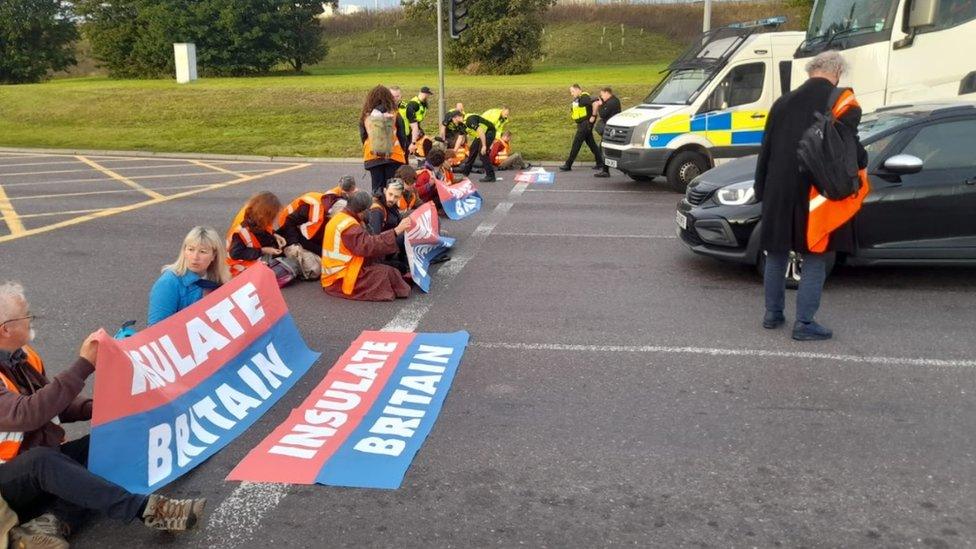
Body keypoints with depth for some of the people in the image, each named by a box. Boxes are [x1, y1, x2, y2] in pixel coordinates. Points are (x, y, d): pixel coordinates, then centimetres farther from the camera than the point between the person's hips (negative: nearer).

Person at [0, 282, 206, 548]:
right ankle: (146, 508, -40)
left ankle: (51, 523, -30)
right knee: (42, 459, -38)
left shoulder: (22, 355, 4)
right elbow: (28, 413, -34)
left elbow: (53, 402, 12)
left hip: (43, 463, 8)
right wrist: (83, 364, -32)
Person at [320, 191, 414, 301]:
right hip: (341, 279, -10)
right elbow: (369, 245, -30)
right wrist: (396, 231, -32)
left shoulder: (339, 218, 10)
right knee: (387, 273, -11)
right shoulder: (349, 226, -21)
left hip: (335, 274, 10)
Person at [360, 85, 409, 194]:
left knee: (377, 188, 7)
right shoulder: (395, 115, -5)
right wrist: (404, 152, 14)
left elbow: (362, 137, 8)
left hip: (372, 157, 2)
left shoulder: (365, 116, 0)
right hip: (393, 156, -2)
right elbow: (402, 137, 1)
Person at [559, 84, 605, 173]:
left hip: (586, 124, -10)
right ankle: (600, 163, 17)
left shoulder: (584, 97, -16)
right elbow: (573, 110, 31)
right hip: (581, 125, 10)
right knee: (591, 143, 12)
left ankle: (568, 165, -4)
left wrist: (593, 116, -24)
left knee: (576, 144, -7)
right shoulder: (576, 100, 13)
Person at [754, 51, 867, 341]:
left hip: (780, 194, 4)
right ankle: (804, 323, 5)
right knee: (814, 260, 5)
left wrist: (761, 189, 14)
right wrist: (862, 163, 13)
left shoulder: (783, 103, 5)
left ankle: (773, 314, 24)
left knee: (777, 255, 16)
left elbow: (766, 151, 7)